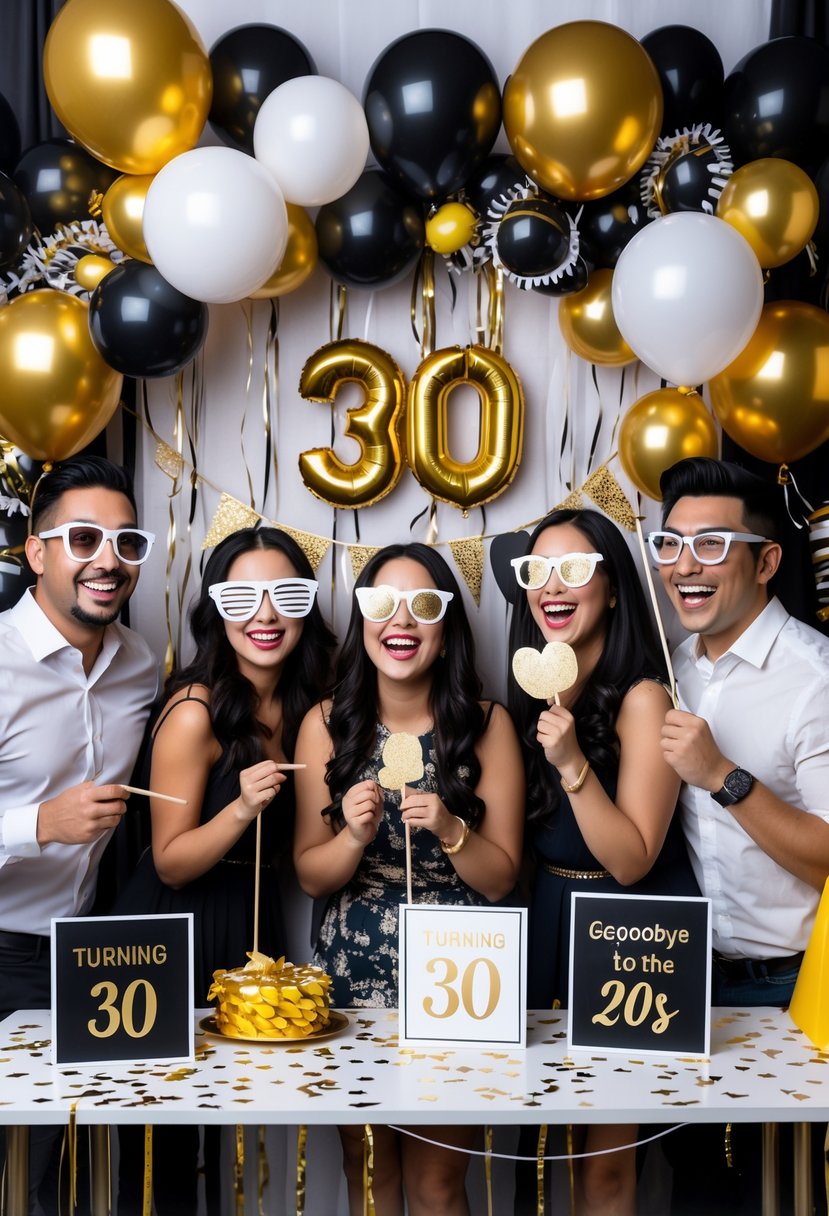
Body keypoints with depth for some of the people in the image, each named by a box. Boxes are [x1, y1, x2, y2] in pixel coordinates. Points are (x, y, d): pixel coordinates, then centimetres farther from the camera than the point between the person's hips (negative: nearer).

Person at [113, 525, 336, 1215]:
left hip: (256, 923, 6)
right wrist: (241, 808, -29)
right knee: (165, 1138, 6)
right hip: (176, 935, -6)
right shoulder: (196, 711, -18)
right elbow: (170, 863, -14)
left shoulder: (309, 704, 0)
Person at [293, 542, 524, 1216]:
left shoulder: (487, 724, -7)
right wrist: (355, 836, -20)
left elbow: (500, 880, -4)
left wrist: (451, 831, -22)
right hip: (353, 968, 1)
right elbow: (310, 876, -1)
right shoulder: (328, 723, -4)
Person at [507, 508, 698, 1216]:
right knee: (538, 1134, 15)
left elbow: (631, 861, -20)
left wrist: (572, 764, -29)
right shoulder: (532, 692, 5)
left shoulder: (642, 697, -16)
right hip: (549, 919, 6)